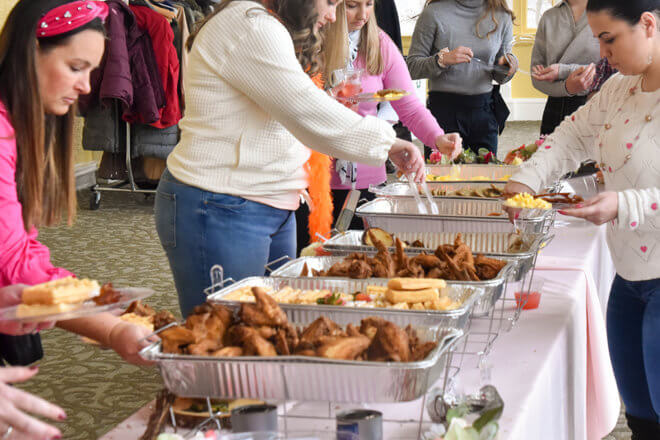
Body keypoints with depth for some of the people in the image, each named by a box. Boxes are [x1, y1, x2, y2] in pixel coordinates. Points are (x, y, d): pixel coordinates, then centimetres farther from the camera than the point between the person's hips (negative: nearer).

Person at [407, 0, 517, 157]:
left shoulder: (502, 16, 7)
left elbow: (500, 76, 15)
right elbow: (412, 67, -6)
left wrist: (510, 65, -8)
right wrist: (443, 59, -22)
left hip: (484, 109, 3)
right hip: (444, 108, -3)